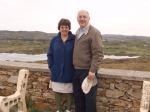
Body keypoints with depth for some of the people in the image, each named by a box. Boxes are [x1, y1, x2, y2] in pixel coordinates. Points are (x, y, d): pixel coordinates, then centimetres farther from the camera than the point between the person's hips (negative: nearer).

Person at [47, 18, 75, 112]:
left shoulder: (74, 39, -6)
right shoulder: (54, 40, 2)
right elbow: (50, 55, 7)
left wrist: (75, 67, -7)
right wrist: (51, 67, -1)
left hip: (69, 72, -2)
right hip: (57, 72, 3)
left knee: (69, 92, 10)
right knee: (57, 91, 13)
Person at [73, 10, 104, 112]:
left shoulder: (94, 33, -11)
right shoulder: (78, 32, 14)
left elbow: (98, 54, -17)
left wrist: (92, 70, -23)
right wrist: (75, 67, 14)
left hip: (87, 71, -7)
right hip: (76, 70, 8)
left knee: (89, 98, 4)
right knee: (78, 98, 18)